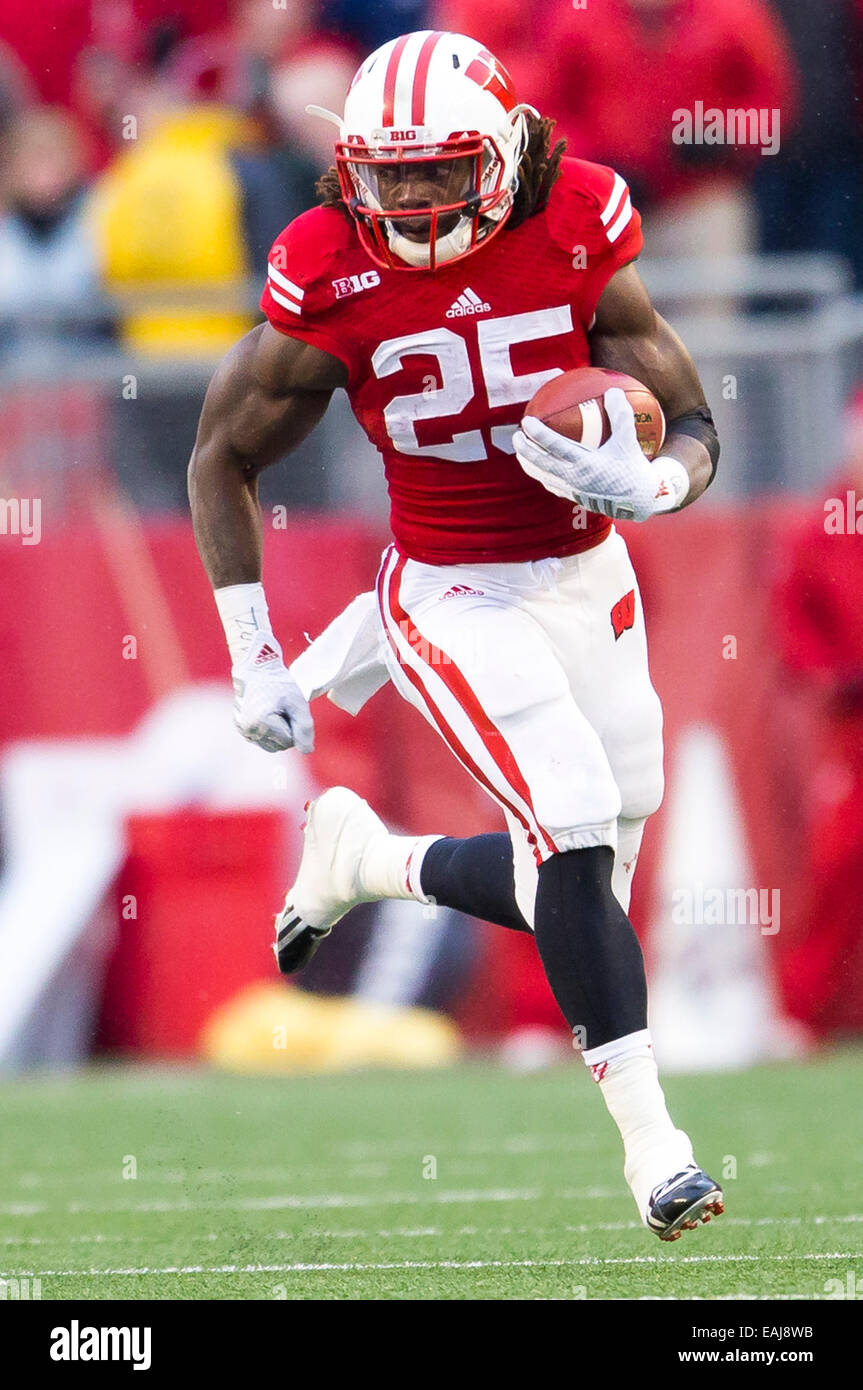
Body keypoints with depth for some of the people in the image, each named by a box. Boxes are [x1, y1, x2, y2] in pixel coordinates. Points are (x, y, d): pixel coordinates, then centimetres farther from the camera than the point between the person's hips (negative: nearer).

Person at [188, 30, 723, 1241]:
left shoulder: (580, 243, -12)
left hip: (587, 582, 3)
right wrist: (253, 660, -2)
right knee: (579, 828, -22)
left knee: (571, 888, 6)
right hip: (451, 596, -3)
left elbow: (695, 437, -7)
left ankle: (363, 856, 33)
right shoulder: (332, 285, -14)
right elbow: (222, 461, -1)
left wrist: (642, 485, -31)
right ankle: (650, 1138, -13)